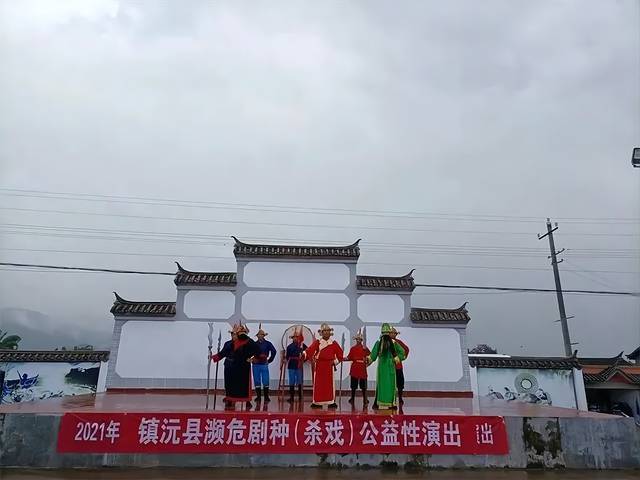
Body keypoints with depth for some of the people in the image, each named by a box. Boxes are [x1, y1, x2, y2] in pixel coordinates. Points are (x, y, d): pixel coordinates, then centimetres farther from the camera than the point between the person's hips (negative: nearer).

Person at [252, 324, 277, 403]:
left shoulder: (268, 343, 2)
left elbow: (274, 351, 0)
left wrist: (270, 360, 0)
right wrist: (252, 359, 0)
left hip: (264, 364, -2)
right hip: (256, 365, 2)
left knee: (265, 381, -3)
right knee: (257, 381, 6)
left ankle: (266, 397, 4)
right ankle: (258, 396, 15)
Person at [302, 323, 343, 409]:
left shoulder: (334, 343, 6)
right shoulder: (317, 342, 2)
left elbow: (340, 354, 11)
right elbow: (310, 350, -12)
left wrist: (335, 361, -1)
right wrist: (304, 354, -30)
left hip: (329, 366, 1)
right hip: (319, 366, 0)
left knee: (330, 384, 1)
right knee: (318, 383, 1)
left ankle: (331, 402, 9)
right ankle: (317, 402, 9)